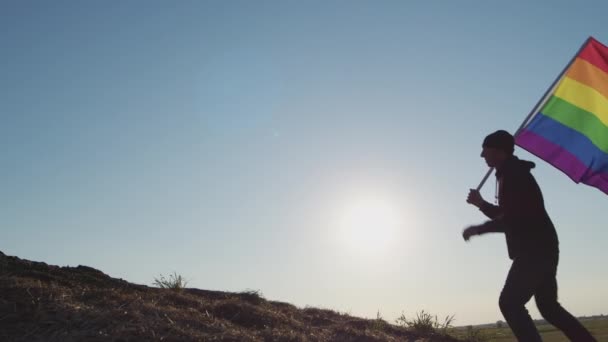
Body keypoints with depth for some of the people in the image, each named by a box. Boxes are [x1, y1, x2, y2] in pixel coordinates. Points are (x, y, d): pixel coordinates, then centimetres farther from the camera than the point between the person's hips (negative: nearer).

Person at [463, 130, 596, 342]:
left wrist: (479, 229, -12)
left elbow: (513, 218, -21)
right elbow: (509, 216, 26)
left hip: (536, 250, -11)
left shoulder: (513, 174, -12)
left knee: (509, 302, -13)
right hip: (540, 250, 11)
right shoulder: (512, 174, 20)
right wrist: (481, 204, 15)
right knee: (548, 306, 16)